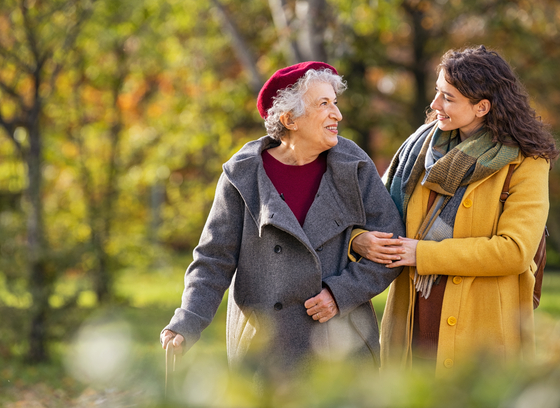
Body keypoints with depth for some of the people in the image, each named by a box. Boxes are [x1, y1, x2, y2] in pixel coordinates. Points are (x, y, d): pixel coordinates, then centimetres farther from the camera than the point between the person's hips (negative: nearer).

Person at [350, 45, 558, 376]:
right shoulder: (425, 143, 9)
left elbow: (515, 251, -17)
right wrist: (359, 238, -9)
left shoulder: (525, 163, -7)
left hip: (482, 322, -4)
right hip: (414, 320, 5)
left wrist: (424, 254, -16)